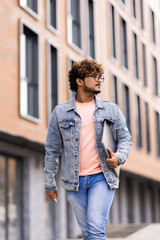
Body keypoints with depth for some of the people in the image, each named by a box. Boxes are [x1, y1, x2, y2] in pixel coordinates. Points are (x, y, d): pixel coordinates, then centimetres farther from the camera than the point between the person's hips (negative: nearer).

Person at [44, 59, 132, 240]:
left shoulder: (111, 110, 7)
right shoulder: (60, 112, 5)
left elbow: (125, 138, 11)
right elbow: (52, 150, 9)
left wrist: (119, 157, -11)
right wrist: (49, 184, 9)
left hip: (102, 177, -1)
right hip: (75, 182, 1)